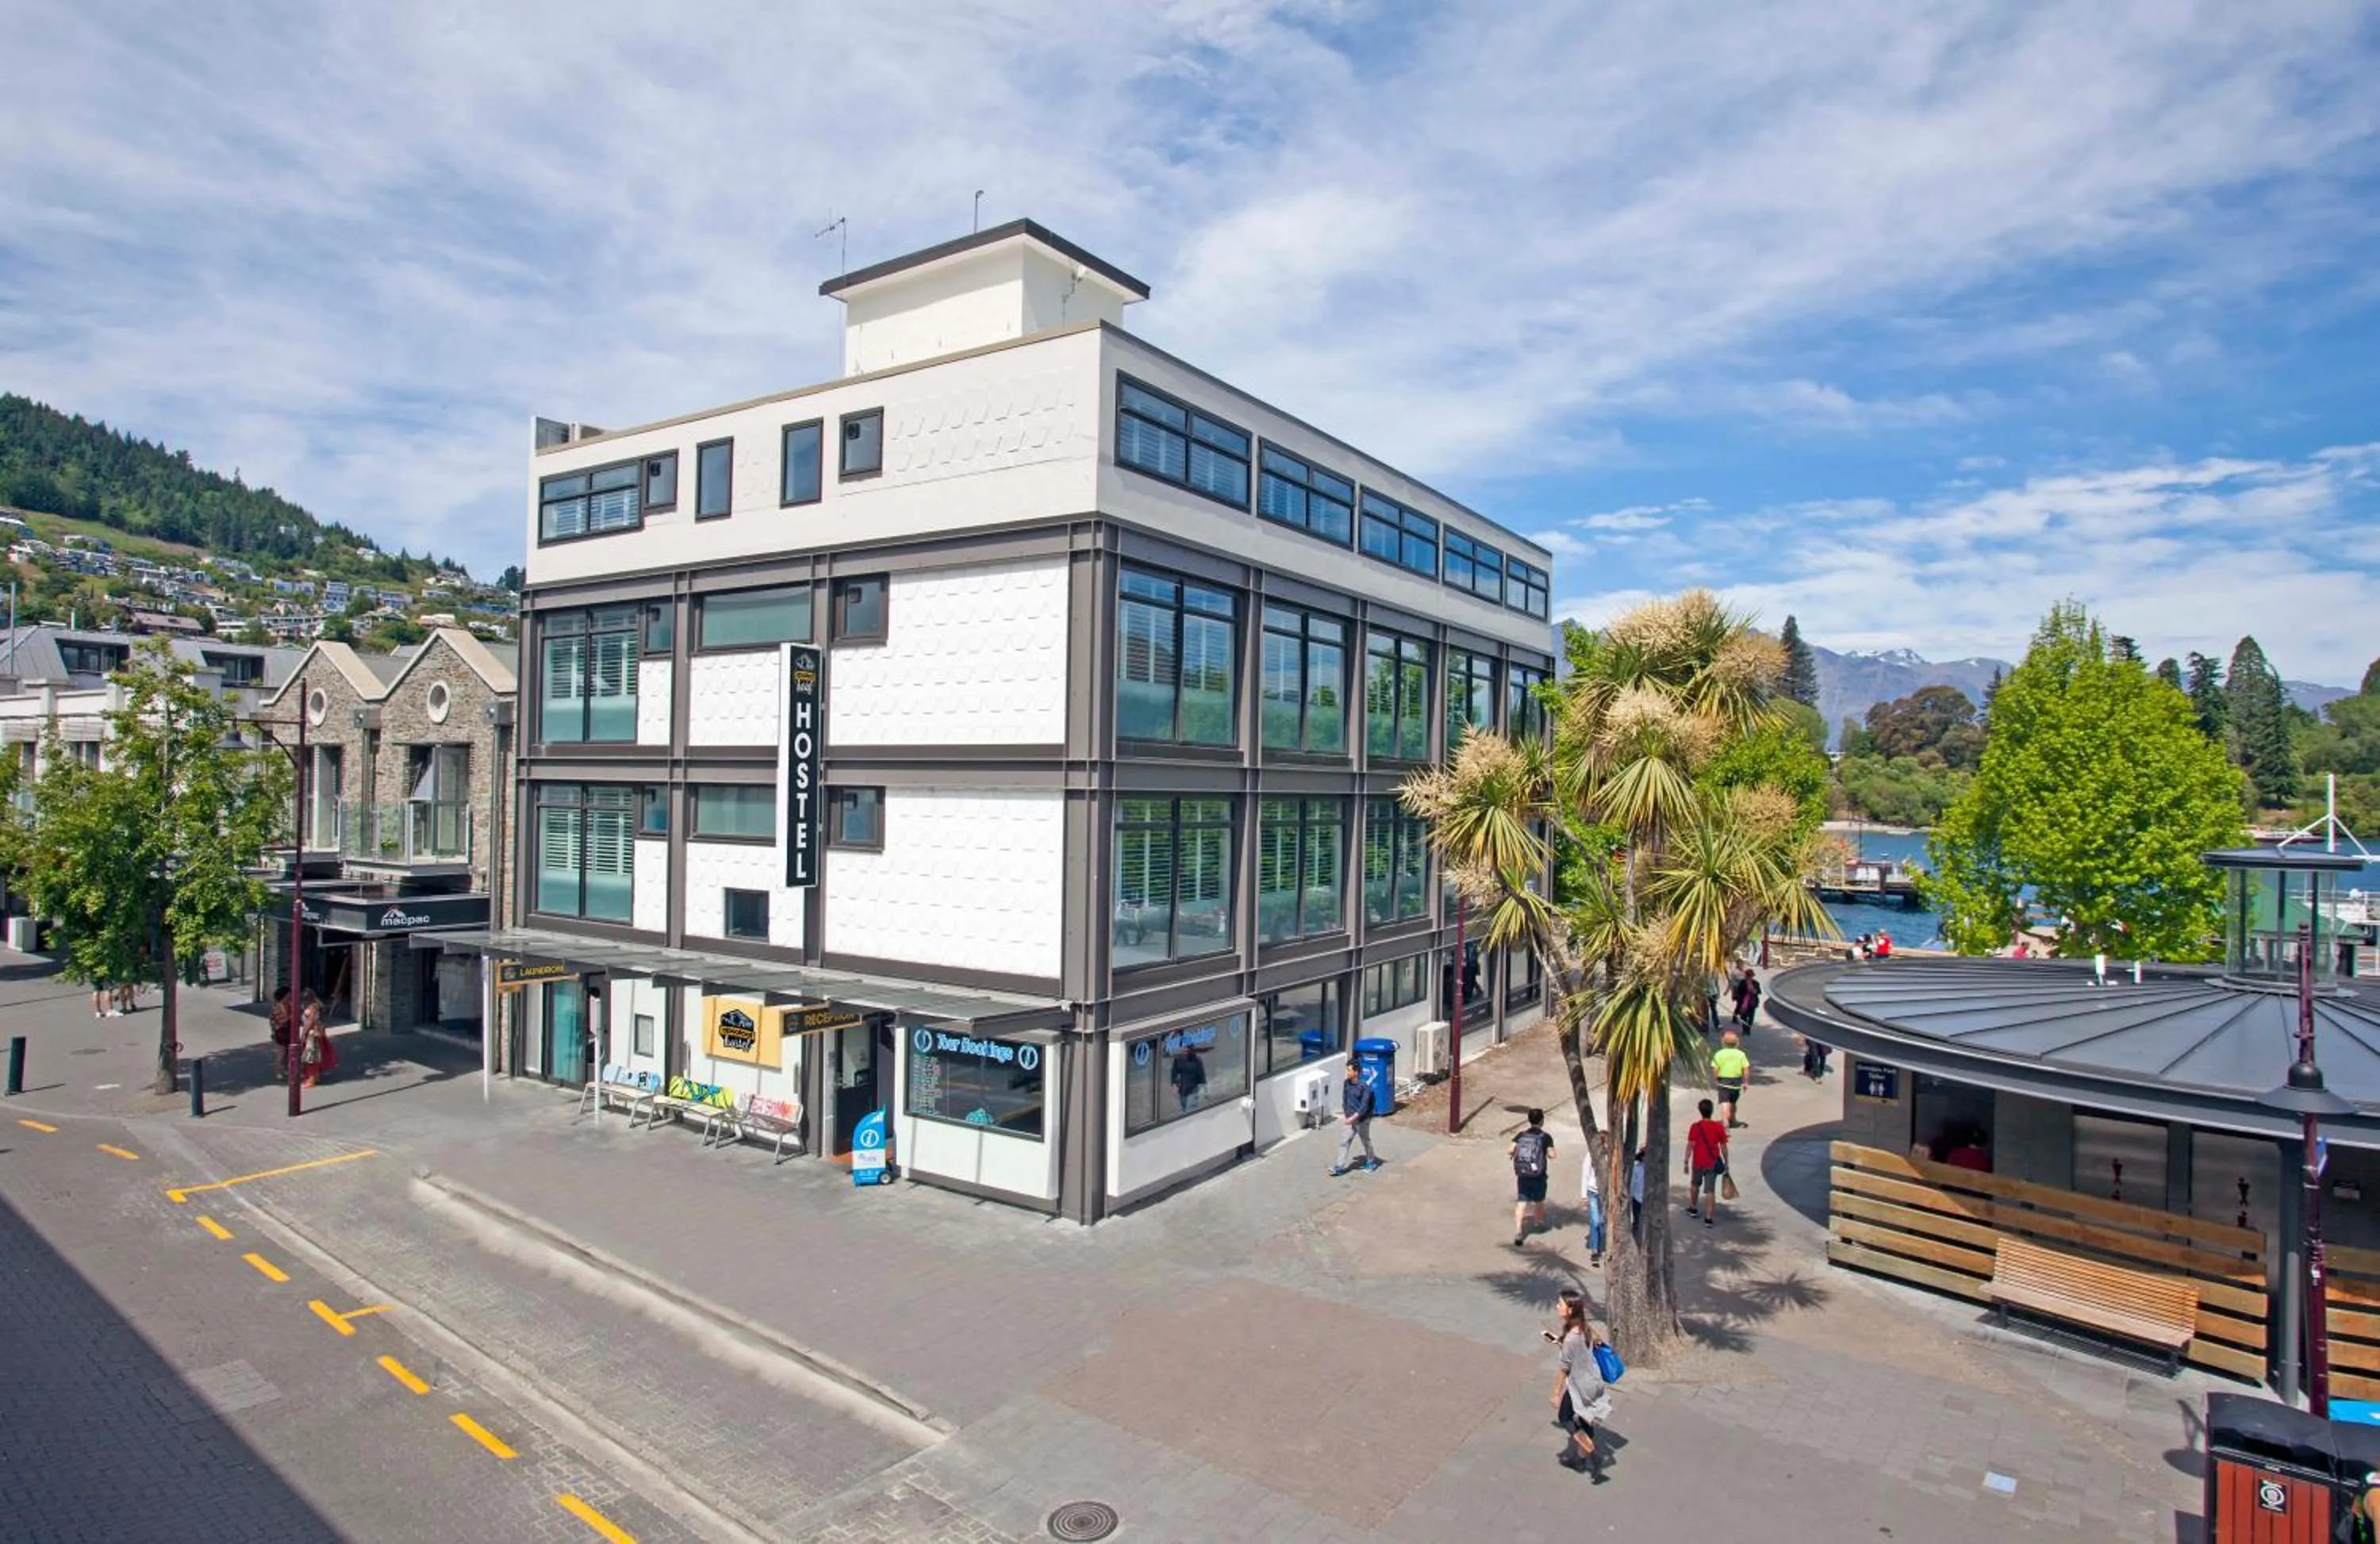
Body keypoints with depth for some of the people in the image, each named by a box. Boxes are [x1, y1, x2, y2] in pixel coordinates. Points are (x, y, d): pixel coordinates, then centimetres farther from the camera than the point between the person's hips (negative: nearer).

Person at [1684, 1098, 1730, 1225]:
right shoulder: (1719, 1127, -6)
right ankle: (1708, 1218, -2)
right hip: (1713, 1163, 0)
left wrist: (1686, 1162, -2)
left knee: (1695, 1185, 22)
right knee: (1710, 1190, 2)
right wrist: (1726, 1163, 10)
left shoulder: (1695, 1127, -10)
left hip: (1698, 1163, 0)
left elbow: (1690, 1146, -10)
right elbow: (1723, 1147, -1)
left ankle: (1693, 1209, 38)